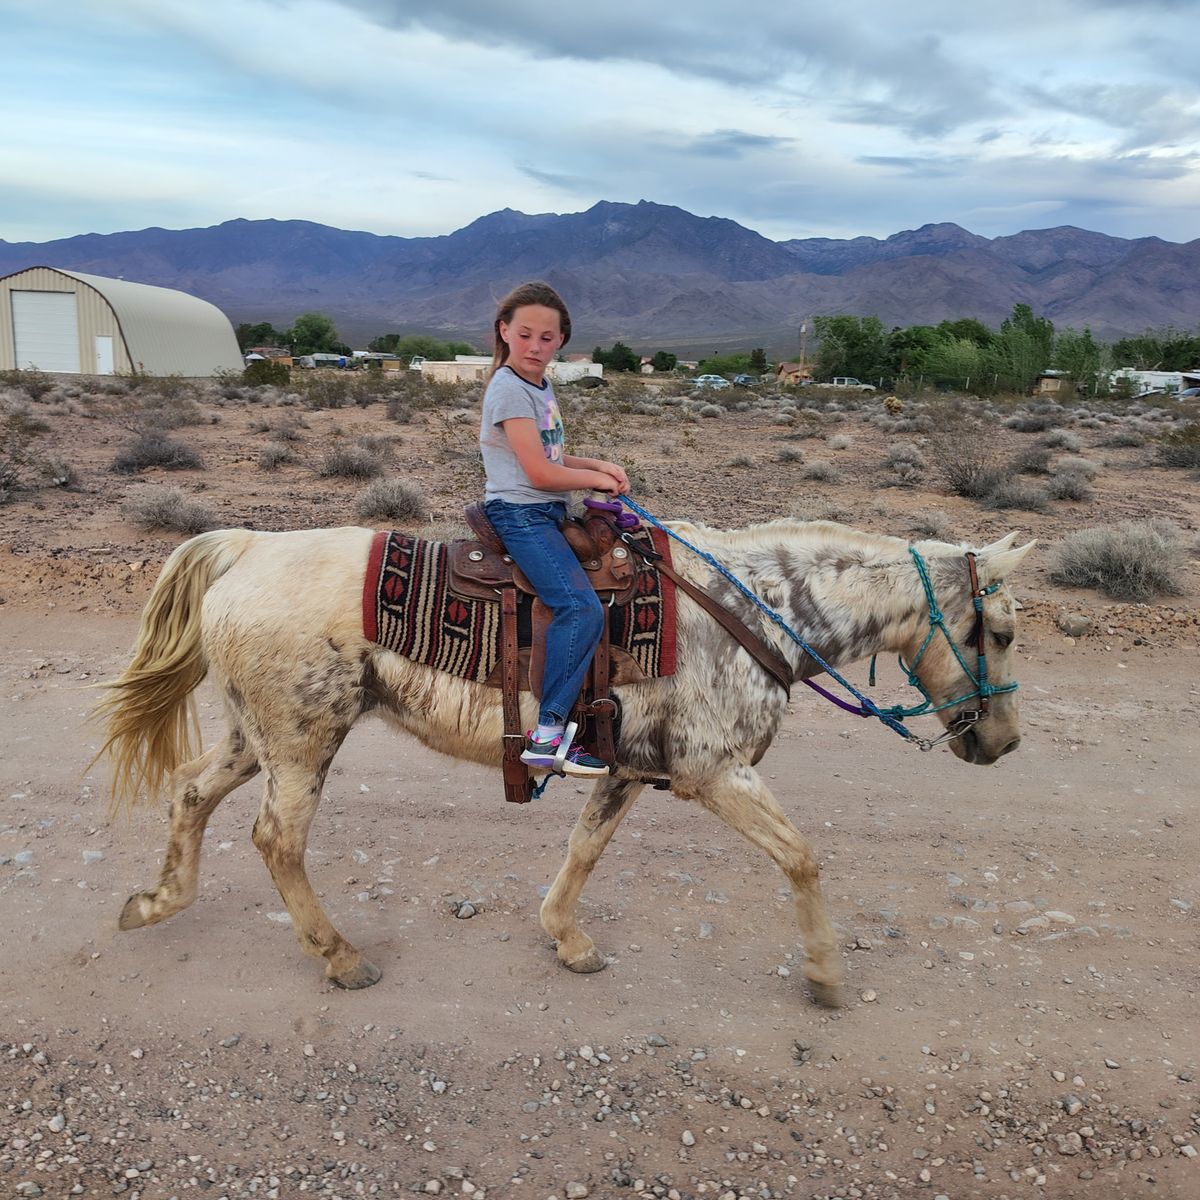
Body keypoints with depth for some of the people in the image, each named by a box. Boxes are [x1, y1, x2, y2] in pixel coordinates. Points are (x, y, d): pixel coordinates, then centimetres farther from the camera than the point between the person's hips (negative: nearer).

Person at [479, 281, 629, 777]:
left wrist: (598, 465, 5)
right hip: (520, 515, -10)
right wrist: (596, 479, -3)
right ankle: (547, 735, -20)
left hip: (547, 513, 10)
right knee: (582, 608, -22)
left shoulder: (541, 388, 17)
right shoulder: (509, 388, -12)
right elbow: (539, 472, -17)